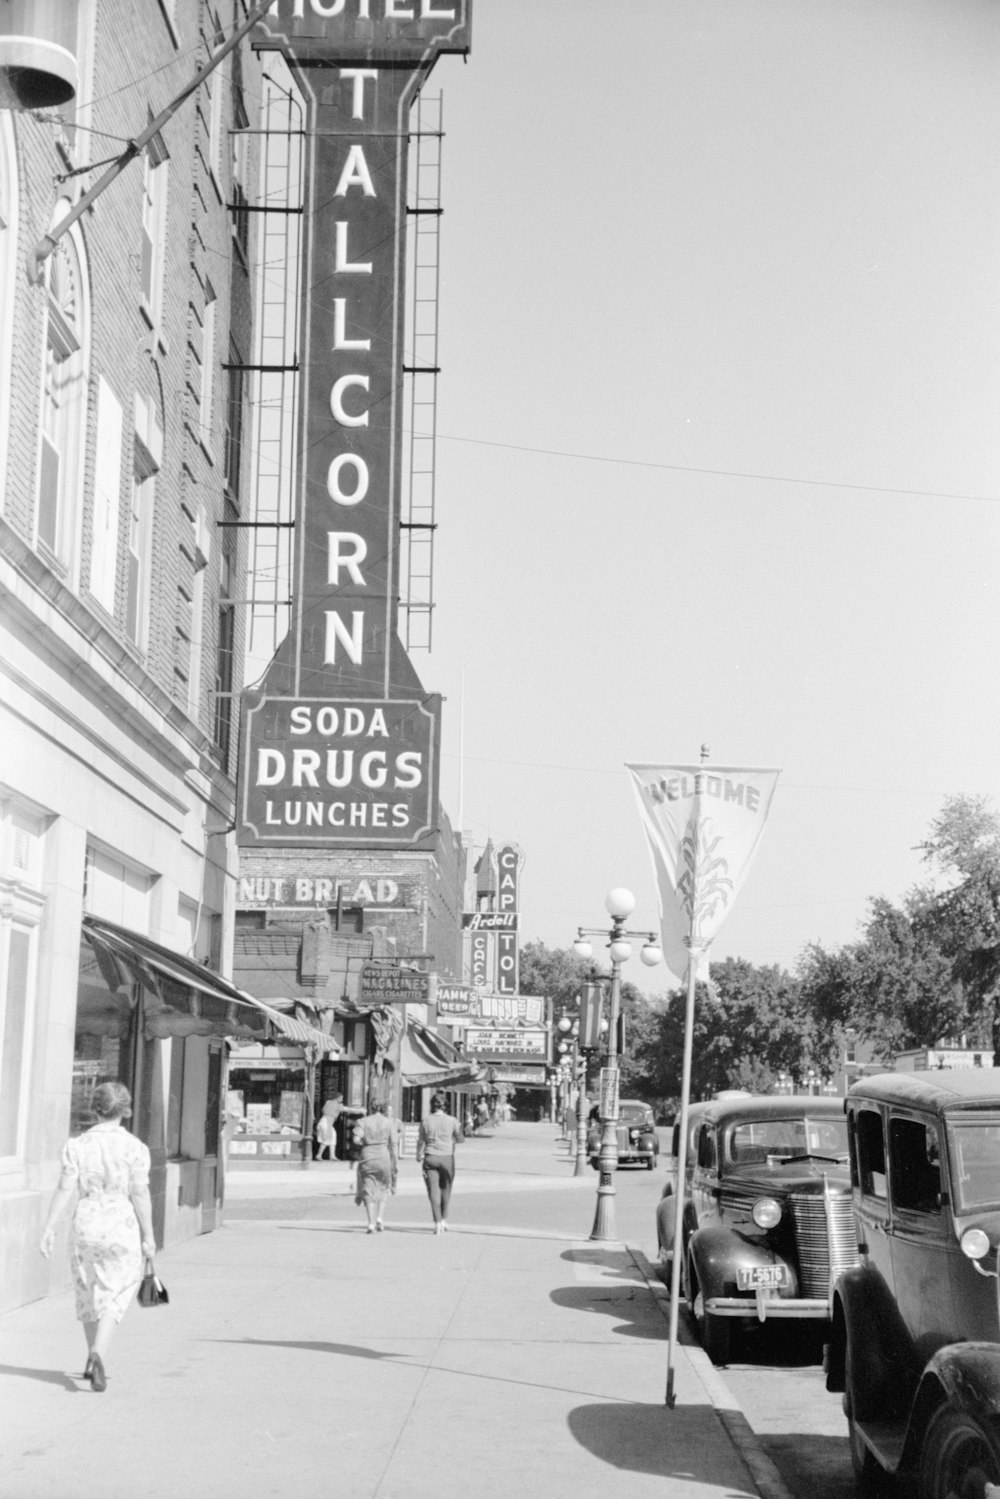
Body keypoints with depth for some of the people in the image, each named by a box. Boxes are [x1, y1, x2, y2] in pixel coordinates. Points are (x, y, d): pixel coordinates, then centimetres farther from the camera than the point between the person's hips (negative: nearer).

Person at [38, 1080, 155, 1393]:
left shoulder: (77, 1145, -2)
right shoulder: (135, 1148, -8)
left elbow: (65, 1189, -6)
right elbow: (140, 1195, -8)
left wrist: (49, 1228, -1)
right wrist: (148, 1236, -1)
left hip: (85, 1226, 3)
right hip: (121, 1227, -3)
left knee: (88, 1295, 19)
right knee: (114, 1298, 2)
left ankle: (92, 1362, 30)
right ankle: (98, 1355, -18)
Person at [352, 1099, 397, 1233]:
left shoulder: (362, 1122, 4)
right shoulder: (389, 1124, 4)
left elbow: (356, 1140, -11)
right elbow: (392, 1147, 2)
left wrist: (365, 1143, 10)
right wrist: (394, 1166, 6)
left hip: (366, 1158, 0)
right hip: (384, 1157, 0)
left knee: (368, 1192, 7)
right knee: (382, 1189, 19)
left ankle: (371, 1224, -5)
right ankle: (379, 1218, 2)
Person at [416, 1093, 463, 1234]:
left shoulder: (425, 1121, -2)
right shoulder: (451, 1121, -4)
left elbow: (421, 1141, 5)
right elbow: (460, 1138, 6)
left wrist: (418, 1157, 22)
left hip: (430, 1158, 0)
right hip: (447, 1158, 0)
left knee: (434, 1191, 0)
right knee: (446, 1189, 17)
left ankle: (438, 1223, -8)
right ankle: (444, 1220, 21)